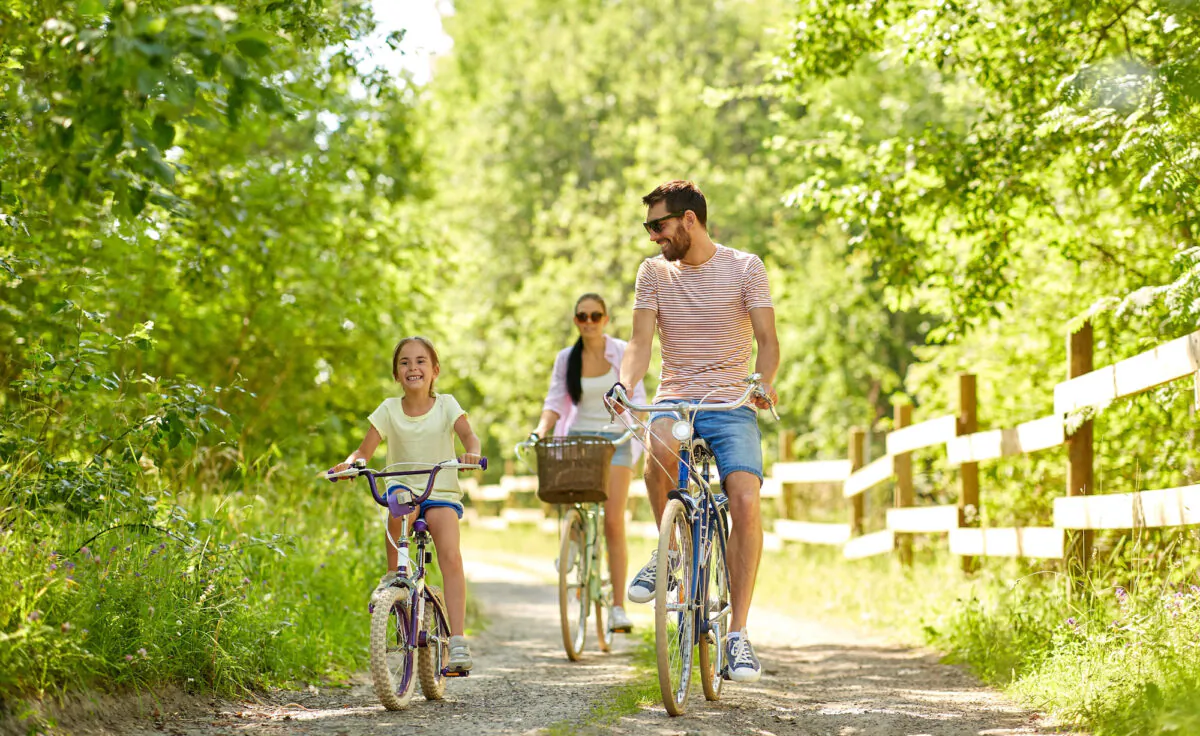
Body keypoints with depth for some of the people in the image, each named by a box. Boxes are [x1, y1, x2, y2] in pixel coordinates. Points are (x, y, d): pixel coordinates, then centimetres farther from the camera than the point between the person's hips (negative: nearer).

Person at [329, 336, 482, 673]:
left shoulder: (446, 405, 2)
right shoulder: (389, 410, 3)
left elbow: (468, 435, -12)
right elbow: (365, 449, -2)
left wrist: (471, 453, -35)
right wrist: (350, 464, -24)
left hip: (442, 494, -1)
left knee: (450, 556, -25)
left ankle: (457, 639, -26)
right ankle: (394, 576, -16)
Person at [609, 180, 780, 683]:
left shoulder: (744, 268, 2)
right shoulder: (654, 273, 9)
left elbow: (767, 340, -5)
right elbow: (641, 342, 1)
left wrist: (763, 383, -26)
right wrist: (625, 385, -20)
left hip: (731, 403, -1)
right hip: (674, 399, 1)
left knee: (745, 502, -23)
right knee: (662, 447, -36)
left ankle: (738, 634, -15)